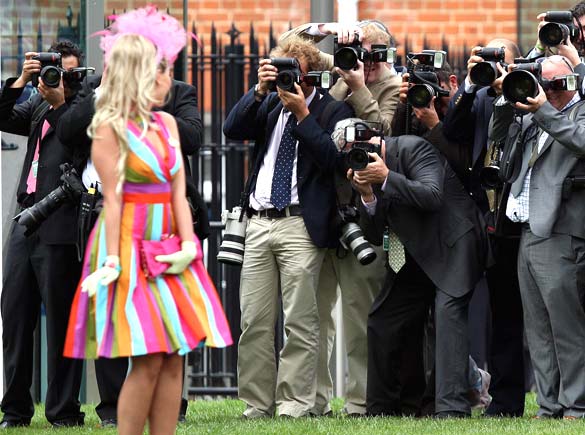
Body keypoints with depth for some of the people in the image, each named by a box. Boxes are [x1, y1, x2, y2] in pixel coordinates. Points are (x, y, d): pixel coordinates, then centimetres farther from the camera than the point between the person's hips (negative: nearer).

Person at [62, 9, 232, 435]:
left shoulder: (167, 124, 11)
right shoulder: (110, 128, -9)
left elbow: (178, 192, 8)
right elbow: (113, 199, -12)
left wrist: (188, 245, -4)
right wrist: (113, 262, -14)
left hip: (167, 250, 7)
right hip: (130, 245, -7)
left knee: (174, 360, 2)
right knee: (149, 361, -11)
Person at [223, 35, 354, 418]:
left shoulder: (333, 110, 3)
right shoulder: (270, 106, 18)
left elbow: (331, 159, -10)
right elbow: (233, 129, 4)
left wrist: (302, 114, -13)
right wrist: (260, 91, -5)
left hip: (301, 225, -5)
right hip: (260, 223, 5)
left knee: (300, 322, -6)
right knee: (254, 322, 3)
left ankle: (295, 403, -3)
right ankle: (257, 404, 7)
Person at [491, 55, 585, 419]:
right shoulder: (533, 118, 17)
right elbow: (497, 135, 20)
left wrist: (544, 112, -21)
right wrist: (508, 100, 5)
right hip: (528, 233, 8)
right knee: (538, 328, 8)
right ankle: (549, 406, 12)